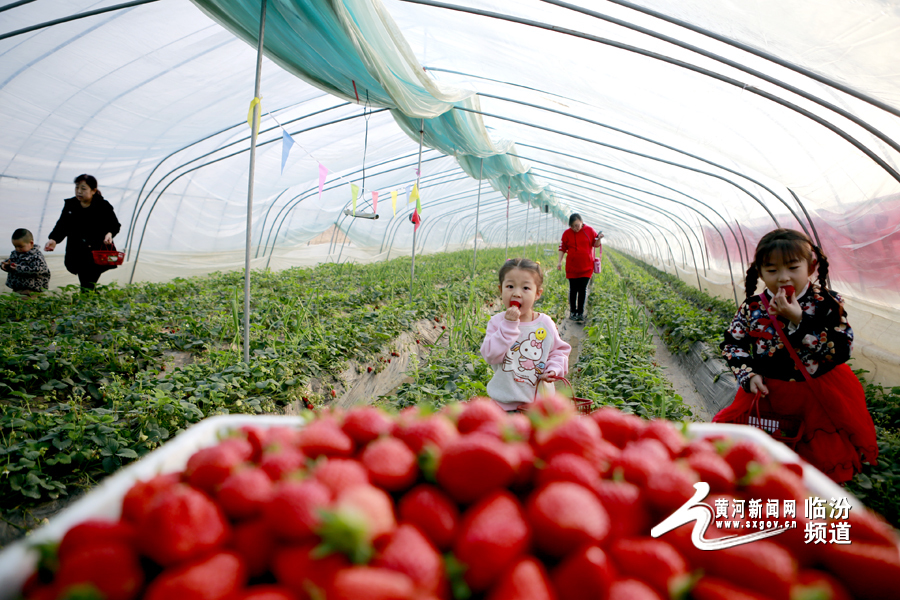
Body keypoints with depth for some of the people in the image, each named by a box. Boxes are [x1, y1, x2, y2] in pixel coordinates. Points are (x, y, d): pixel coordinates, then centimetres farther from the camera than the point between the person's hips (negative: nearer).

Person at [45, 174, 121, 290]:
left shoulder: (103, 206, -5)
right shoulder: (70, 205, 4)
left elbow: (115, 225, 2)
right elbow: (63, 225, 1)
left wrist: (109, 233, -21)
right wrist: (54, 239, -17)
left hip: (97, 254, -4)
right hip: (78, 256, 4)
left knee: (88, 287, -11)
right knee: (84, 286, 4)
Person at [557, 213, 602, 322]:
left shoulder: (589, 231, 0)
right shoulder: (567, 233, 1)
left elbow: (596, 244, 9)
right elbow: (562, 248, 8)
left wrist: (599, 239, -12)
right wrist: (559, 262, 1)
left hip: (586, 267, -1)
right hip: (572, 267, 1)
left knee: (583, 290, 0)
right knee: (573, 290, 7)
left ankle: (580, 313, 8)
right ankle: (572, 312, 19)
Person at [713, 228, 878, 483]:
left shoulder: (827, 303, -12)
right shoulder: (753, 308, -5)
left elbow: (840, 351, -22)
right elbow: (732, 343, 5)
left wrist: (799, 319, -30)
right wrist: (748, 374, -10)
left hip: (820, 393, -2)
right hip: (768, 389, 2)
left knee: (828, 459, 6)